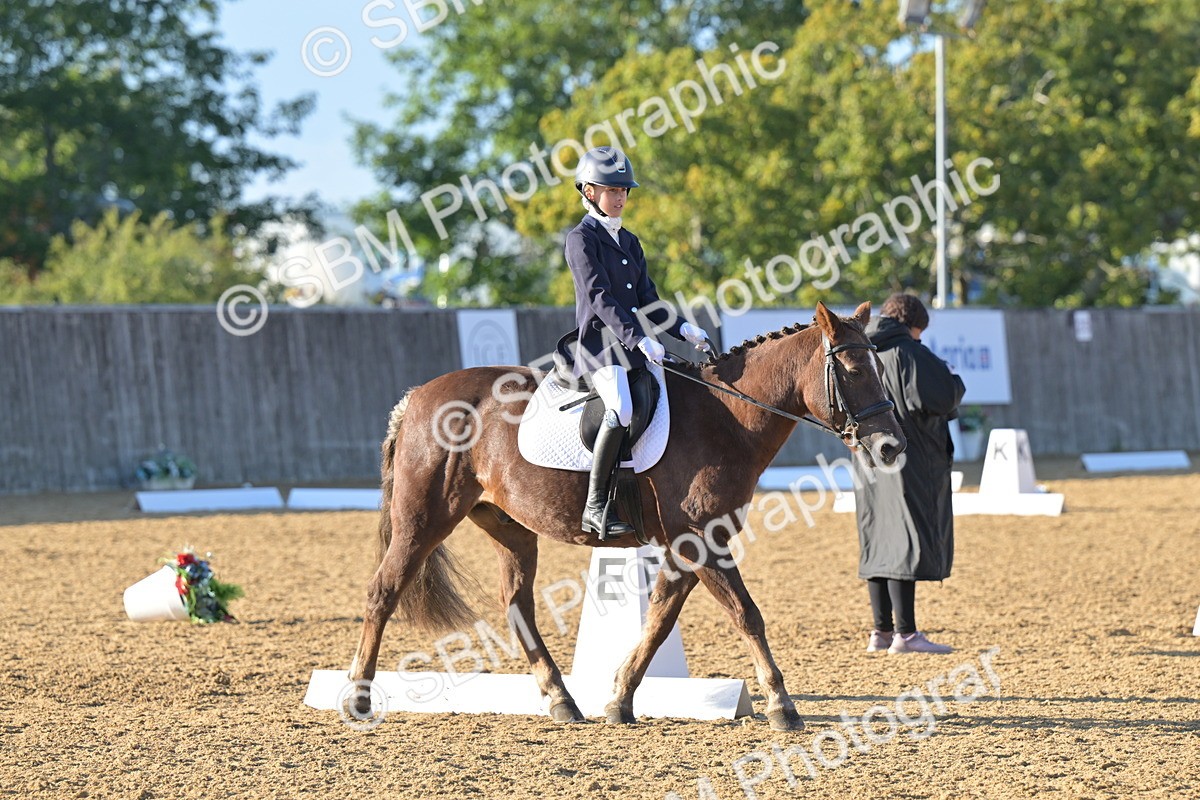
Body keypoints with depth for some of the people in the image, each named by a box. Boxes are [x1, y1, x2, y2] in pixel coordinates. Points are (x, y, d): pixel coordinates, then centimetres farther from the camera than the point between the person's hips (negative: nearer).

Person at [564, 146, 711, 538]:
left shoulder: (629, 242, 21)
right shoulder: (581, 239, -3)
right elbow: (600, 298, -15)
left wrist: (682, 328, 1)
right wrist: (639, 338, -26)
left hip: (635, 346, 9)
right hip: (601, 347, -9)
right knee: (621, 411, -31)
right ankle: (595, 505, -27)